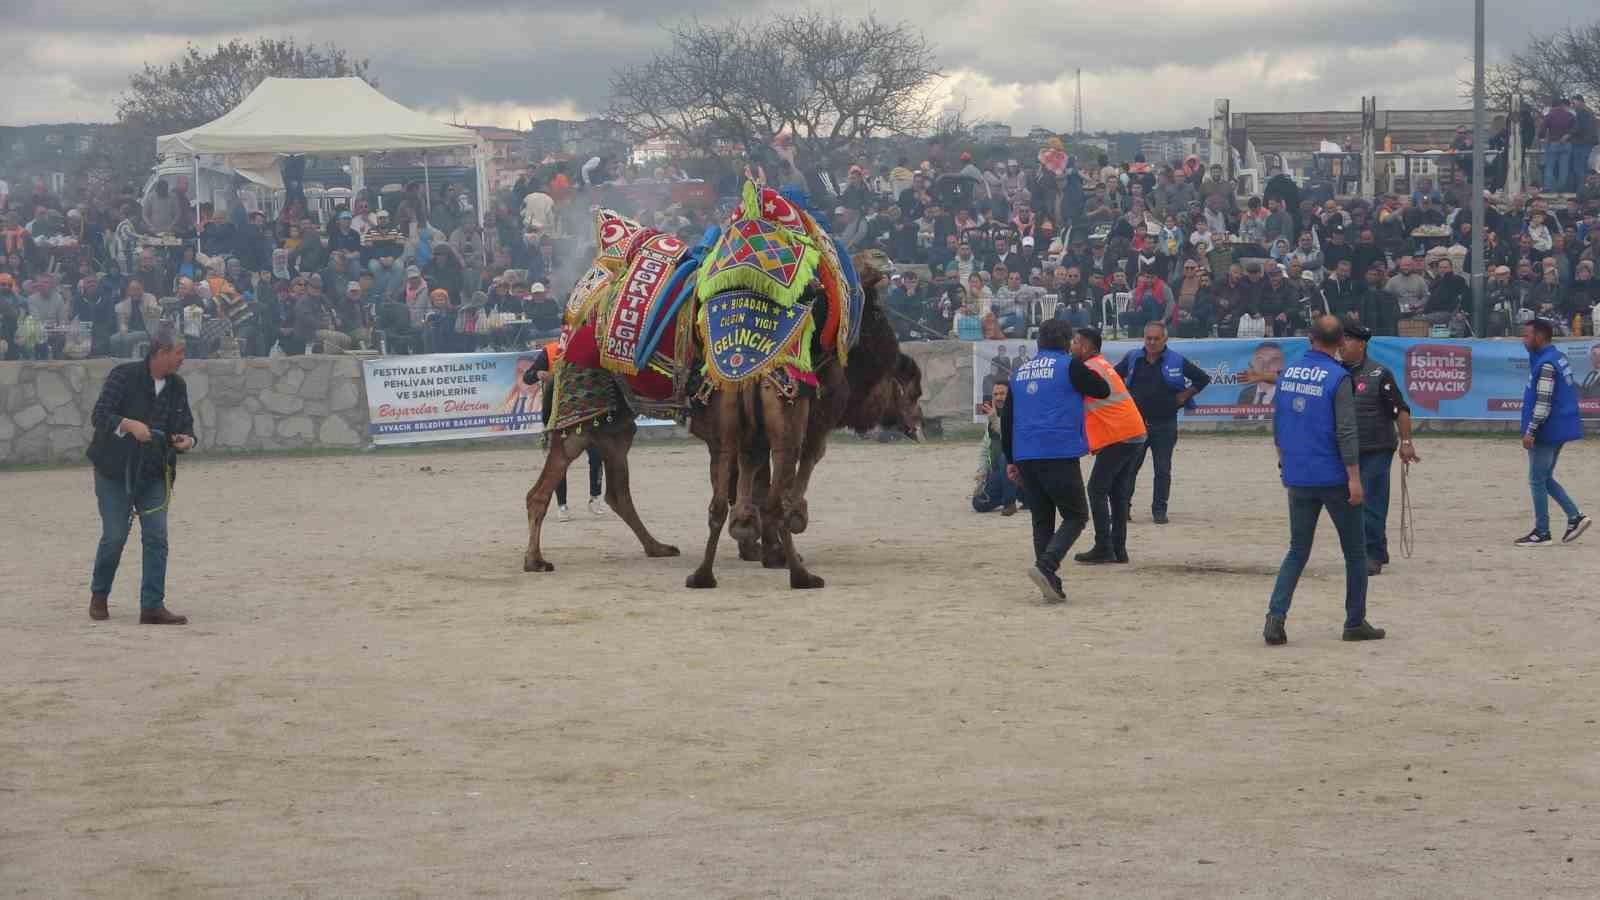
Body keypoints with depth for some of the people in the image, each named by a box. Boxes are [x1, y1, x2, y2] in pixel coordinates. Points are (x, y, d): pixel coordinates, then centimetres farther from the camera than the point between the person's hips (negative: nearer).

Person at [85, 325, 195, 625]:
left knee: (157, 537, -5)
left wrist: (187, 440, -13)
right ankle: (99, 596, 22)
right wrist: (129, 425, -35)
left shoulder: (176, 386, 5)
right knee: (115, 536, -2)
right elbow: (99, 416, -18)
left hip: (154, 474, 4)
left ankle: (152, 606, -2)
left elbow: (185, 426, 11)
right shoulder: (124, 376, -11)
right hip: (115, 472, -4)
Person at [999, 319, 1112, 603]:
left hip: (1025, 456, 6)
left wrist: (1010, 459, 24)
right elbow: (1103, 390, 4)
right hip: (1060, 453, -6)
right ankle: (1046, 566, -18)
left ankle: (1051, 586, 8)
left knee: (1042, 520, 13)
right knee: (1075, 516, 3)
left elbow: (1006, 417, 18)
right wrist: (1087, 376, 25)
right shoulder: (1069, 366, -3)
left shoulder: (1020, 372, 16)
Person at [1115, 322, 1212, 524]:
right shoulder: (1133, 359, 3)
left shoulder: (1176, 361, -3)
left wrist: (1184, 396, -4)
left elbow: (1203, 378, 2)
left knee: (1163, 470, 1)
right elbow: (1114, 377, 18)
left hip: (1164, 425, -2)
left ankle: (1159, 509, 9)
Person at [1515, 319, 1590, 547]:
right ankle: (1574, 516, 12)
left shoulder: (1546, 364, -18)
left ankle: (1542, 532, 4)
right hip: (1559, 430, 10)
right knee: (1545, 478, 18)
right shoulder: (1560, 358, 11)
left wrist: (1530, 431, -21)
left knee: (1537, 481, -1)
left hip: (1546, 431, -10)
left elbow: (1543, 403, -22)